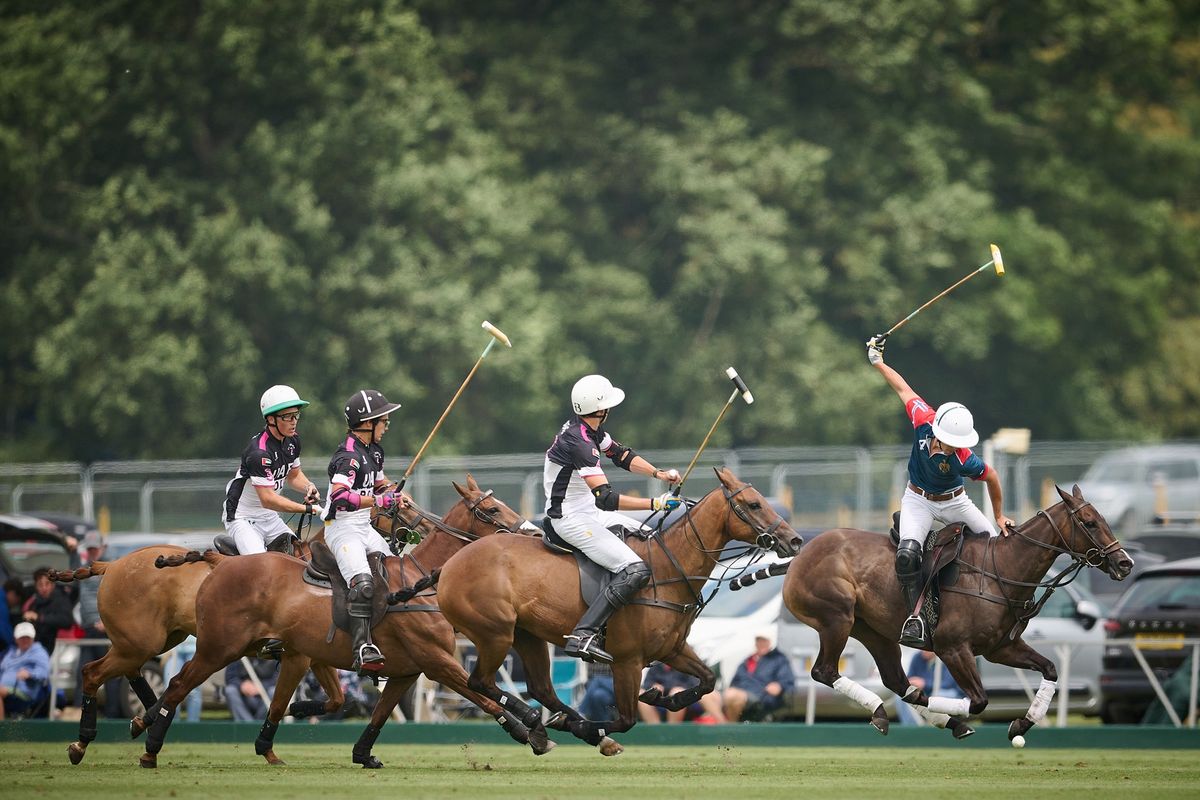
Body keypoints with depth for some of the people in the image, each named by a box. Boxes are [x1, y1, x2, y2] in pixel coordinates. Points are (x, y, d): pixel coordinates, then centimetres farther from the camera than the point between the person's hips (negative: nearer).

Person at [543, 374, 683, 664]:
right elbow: (606, 499, -32)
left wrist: (658, 473, 2)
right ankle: (584, 635, -29)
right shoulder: (579, 442, -28)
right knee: (636, 571, -22)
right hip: (572, 520, -11)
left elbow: (621, 455, 18)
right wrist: (655, 504, -32)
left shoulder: (591, 428, 4)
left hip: (589, 511, 11)